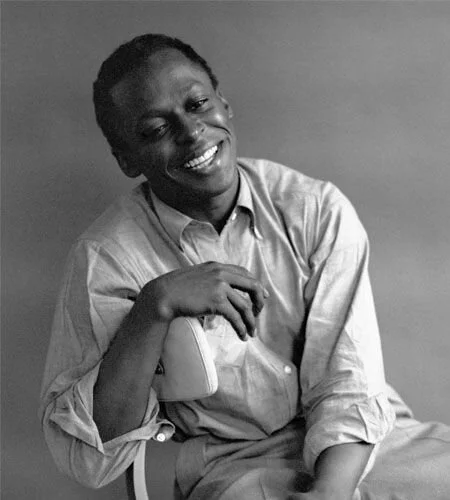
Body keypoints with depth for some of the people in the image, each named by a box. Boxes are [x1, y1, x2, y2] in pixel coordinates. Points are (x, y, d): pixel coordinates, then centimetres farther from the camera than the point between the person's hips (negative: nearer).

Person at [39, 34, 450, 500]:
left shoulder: (318, 209, -4)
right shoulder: (105, 257, -9)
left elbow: (349, 383, -6)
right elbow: (85, 461, -15)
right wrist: (155, 306, -24)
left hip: (347, 450, 2)